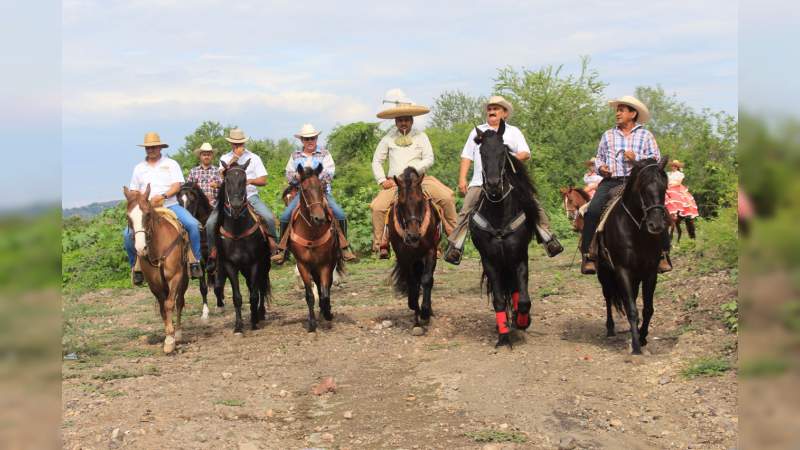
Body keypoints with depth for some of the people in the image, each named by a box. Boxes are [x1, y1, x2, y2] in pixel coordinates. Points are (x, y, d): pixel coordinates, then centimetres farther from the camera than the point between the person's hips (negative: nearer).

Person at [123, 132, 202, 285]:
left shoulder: (171, 164, 8)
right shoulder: (139, 168, 15)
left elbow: (177, 185, -3)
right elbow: (134, 192, 15)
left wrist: (162, 196, -19)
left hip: (170, 205, -2)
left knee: (193, 225, -27)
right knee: (128, 233, -21)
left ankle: (194, 261, -14)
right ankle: (136, 266, -1)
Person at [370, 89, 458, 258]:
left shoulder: (421, 136, 7)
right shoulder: (388, 138, 9)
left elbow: (429, 159, 0)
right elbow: (377, 161, 10)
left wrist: (413, 169, -15)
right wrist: (382, 180, -4)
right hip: (394, 182, 0)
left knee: (447, 197, -19)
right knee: (378, 206, -24)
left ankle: (453, 232, -3)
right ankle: (381, 245, -13)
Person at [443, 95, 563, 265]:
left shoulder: (513, 132, 19)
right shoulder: (477, 132, 22)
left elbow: (526, 154, 9)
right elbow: (467, 157, 17)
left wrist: (515, 157, -14)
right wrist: (462, 179, 5)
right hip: (480, 182, 1)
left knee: (534, 205, -13)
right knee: (466, 210, -14)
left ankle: (548, 238, -8)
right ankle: (455, 246, -12)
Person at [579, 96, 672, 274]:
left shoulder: (645, 135, 13)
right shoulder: (608, 135, 21)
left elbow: (656, 159, 7)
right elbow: (599, 157, 23)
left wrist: (637, 158, -9)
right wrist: (600, 167, 1)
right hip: (611, 181, 1)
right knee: (592, 211, -23)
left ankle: (663, 255, -11)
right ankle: (587, 255, -18)